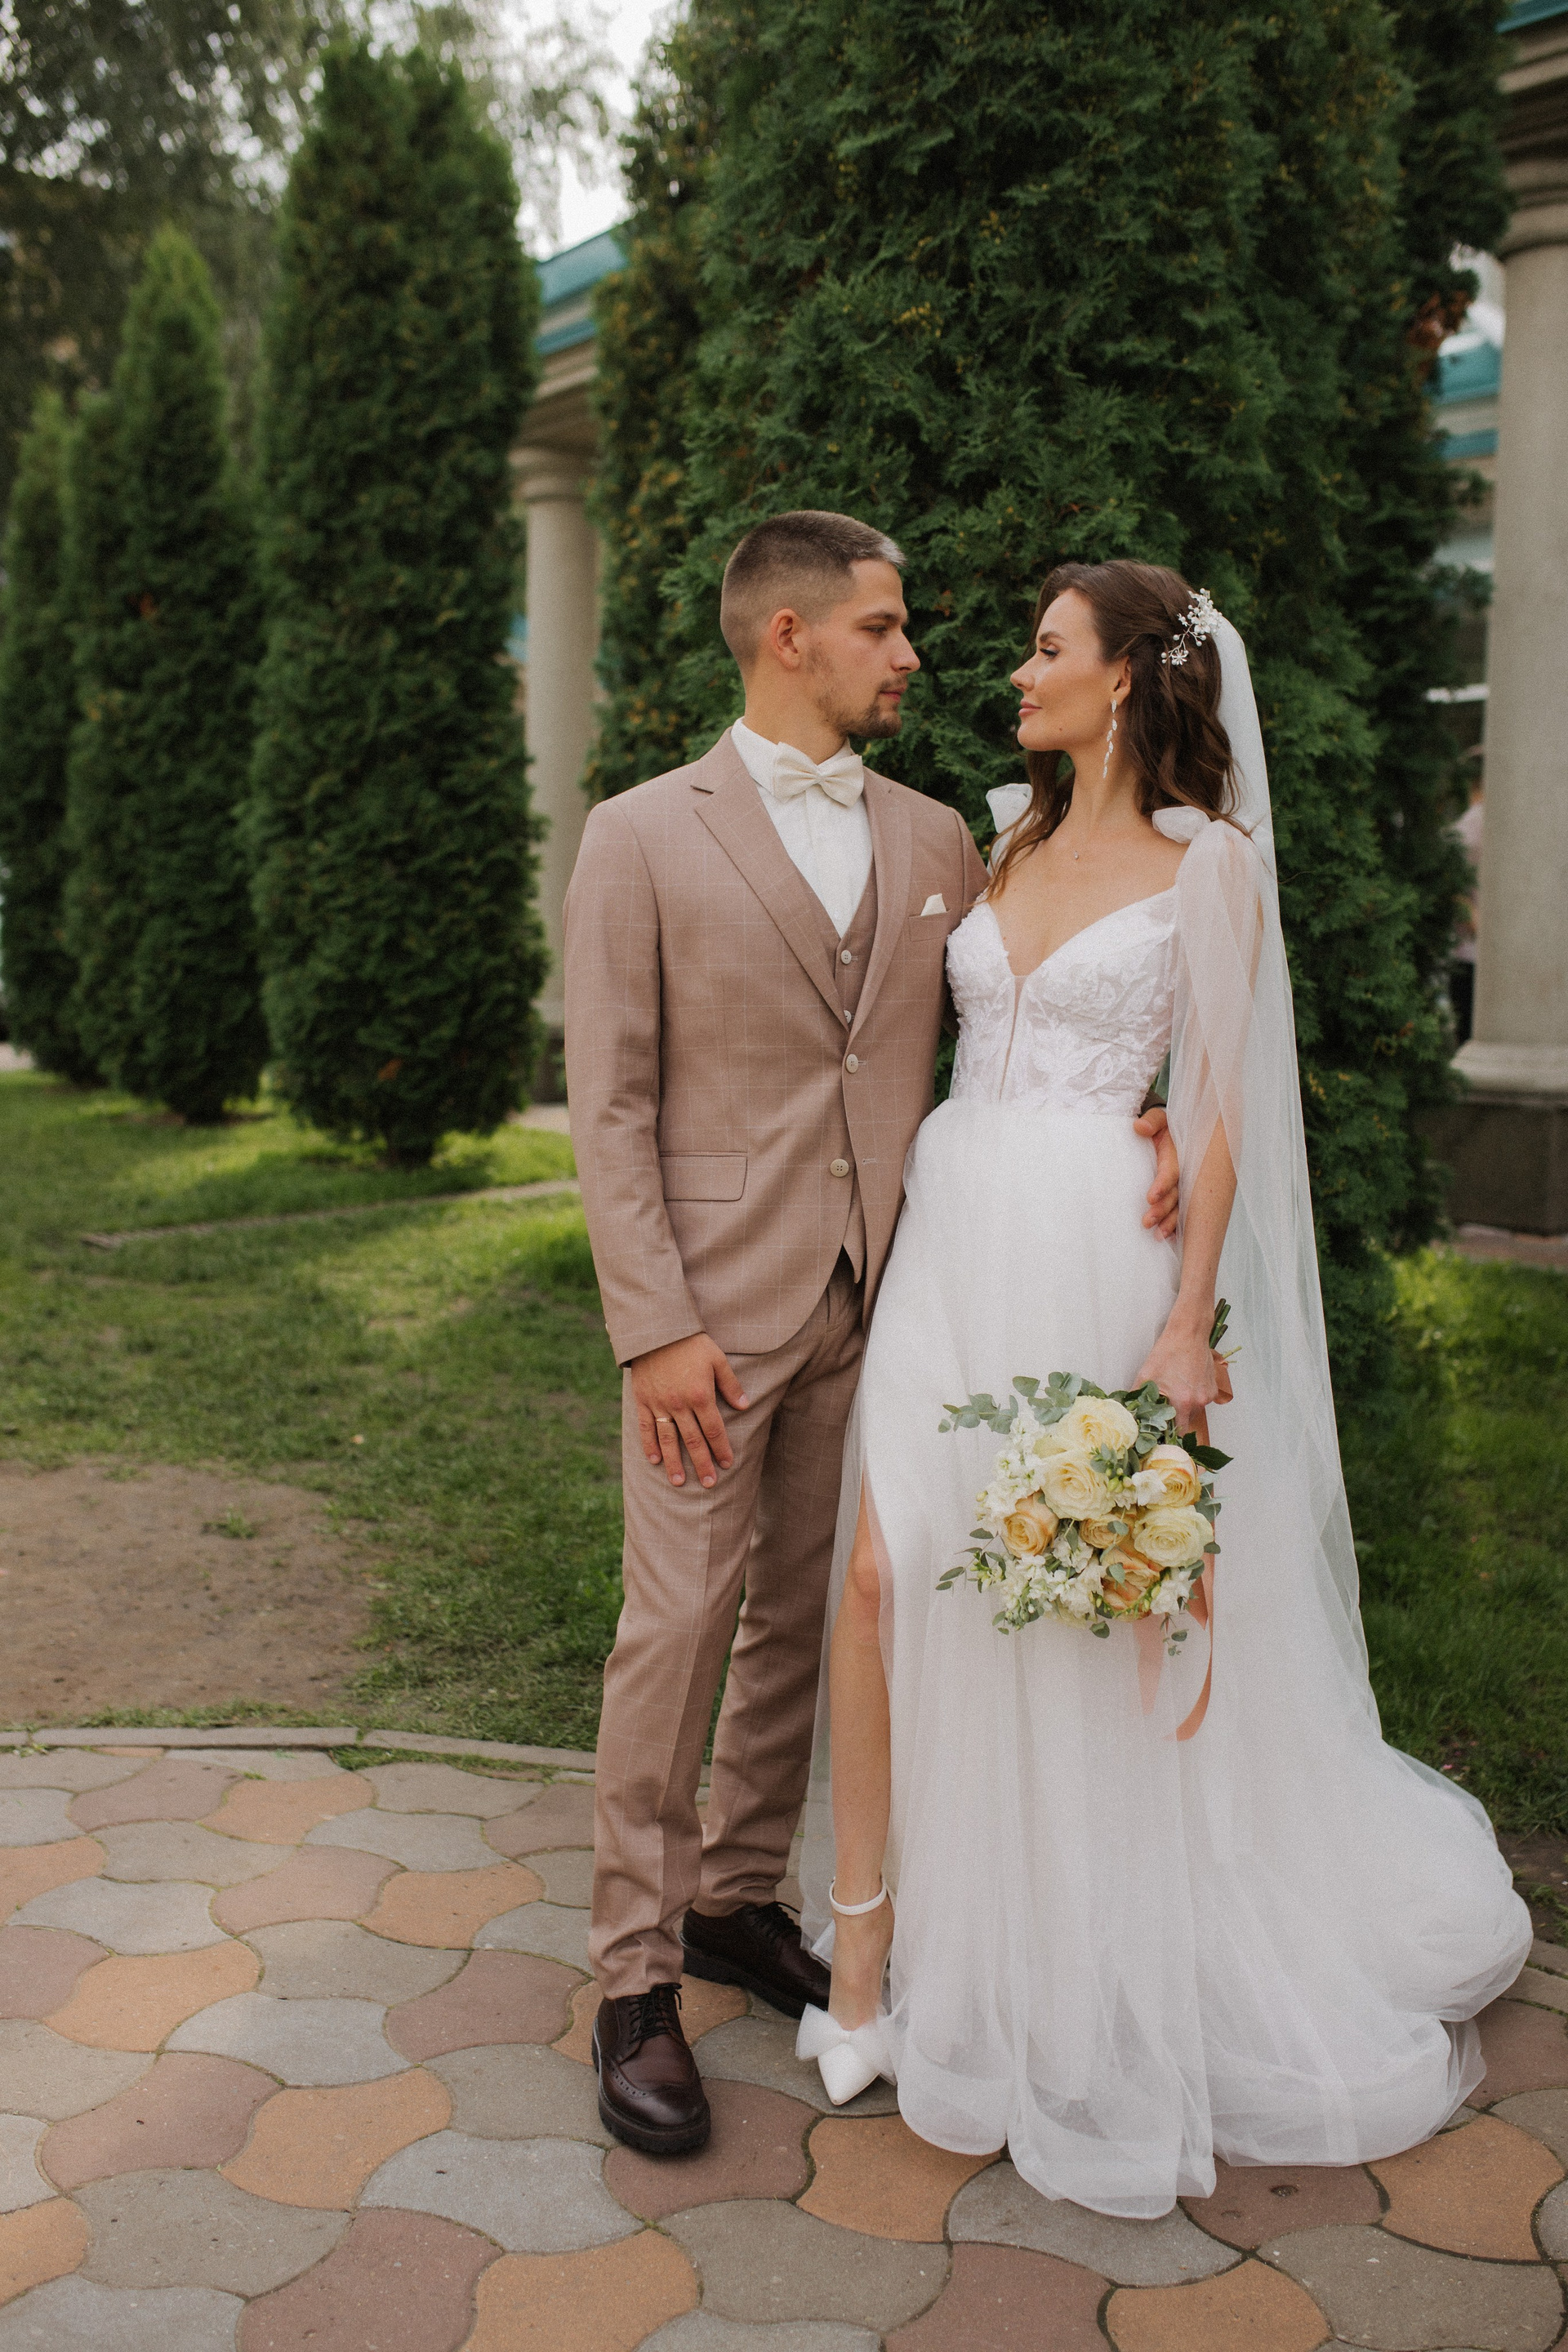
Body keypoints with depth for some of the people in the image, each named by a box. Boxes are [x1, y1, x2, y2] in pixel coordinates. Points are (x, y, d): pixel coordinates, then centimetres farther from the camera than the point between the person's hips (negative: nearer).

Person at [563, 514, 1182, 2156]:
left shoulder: (937, 841, 9)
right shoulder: (643, 839, -4)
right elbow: (609, 1107, -7)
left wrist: (1125, 1126, -8)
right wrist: (655, 1328, -14)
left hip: (877, 1304, 5)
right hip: (716, 1306, -4)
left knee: (803, 1617, 13)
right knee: (679, 1624, 0)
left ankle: (738, 1898, 31)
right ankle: (634, 1975, 14)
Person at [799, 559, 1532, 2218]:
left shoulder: (1207, 859, -4)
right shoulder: (1009, 840, 14)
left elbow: (1220, 1111, -7)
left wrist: (1185, 1324, -12)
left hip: (1093, 1255, -5)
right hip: (954, 1235, 5)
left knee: (1089, 1614, 4)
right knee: (883, 1571, -3)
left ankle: (1102, 1980, 27)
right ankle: (866, 1958, 10)